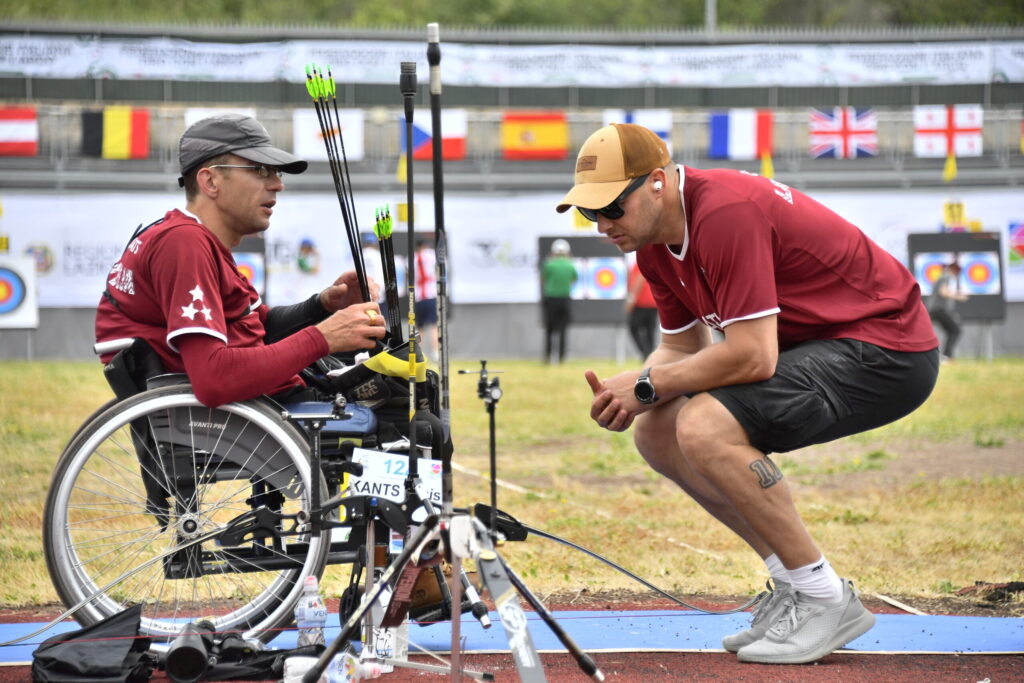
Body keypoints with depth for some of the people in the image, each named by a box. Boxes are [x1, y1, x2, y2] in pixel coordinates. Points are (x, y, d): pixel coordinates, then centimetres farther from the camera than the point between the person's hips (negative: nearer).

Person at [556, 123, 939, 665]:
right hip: (817, 347, 10)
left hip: (886, 350, -10)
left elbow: (752, 356, -29)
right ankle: (794, 584, 10)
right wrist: (626, 388, -8)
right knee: (657, 432, 5)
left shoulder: (725, 213, -26)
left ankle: (826, 599, -13)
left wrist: (648, 387, -18)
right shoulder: (653, 237, 5)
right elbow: (683, 347, 13)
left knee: (705, 428, -26)